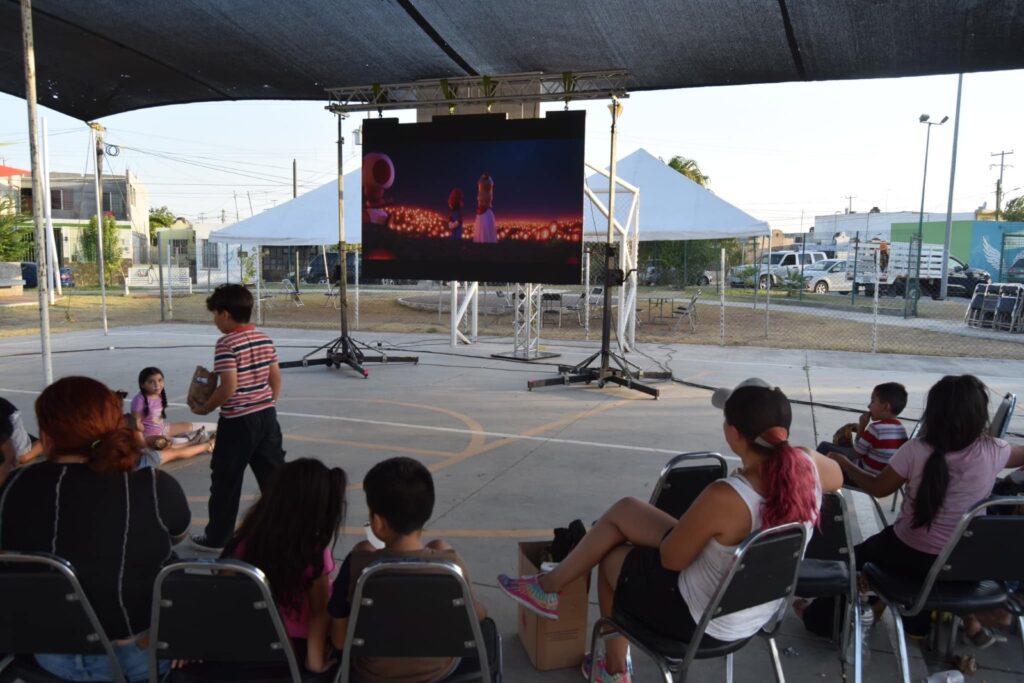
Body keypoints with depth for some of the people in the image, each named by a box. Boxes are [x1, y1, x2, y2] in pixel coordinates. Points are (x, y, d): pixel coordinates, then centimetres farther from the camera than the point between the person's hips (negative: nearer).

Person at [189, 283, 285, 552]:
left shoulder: (226, 343, -14)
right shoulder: (265, 339, 6)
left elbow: (228, 387, -20)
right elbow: (276, 378, 10)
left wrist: (205, 408, -6)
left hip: (238, 421, -6)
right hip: (266, 416, 7)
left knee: (226, 480, 7)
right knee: (274, 475, 11)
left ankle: (217, 537, 19)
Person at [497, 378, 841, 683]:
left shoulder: (725, 497, -38)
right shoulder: (807, 465, -18)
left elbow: (671, 558, -20)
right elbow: (836, 477, 10)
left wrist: (697, 517, -2)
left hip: (701, 620, -7)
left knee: (611, 558, 21)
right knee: (623, 511, 13)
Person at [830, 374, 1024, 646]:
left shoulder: (916, 450, -20)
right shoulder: (992, 451, -16)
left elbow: (878, 488, -7)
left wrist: (844, 464, 8)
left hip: (912, 556, -3)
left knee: (860, 553, 25)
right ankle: (969, 621, 37)